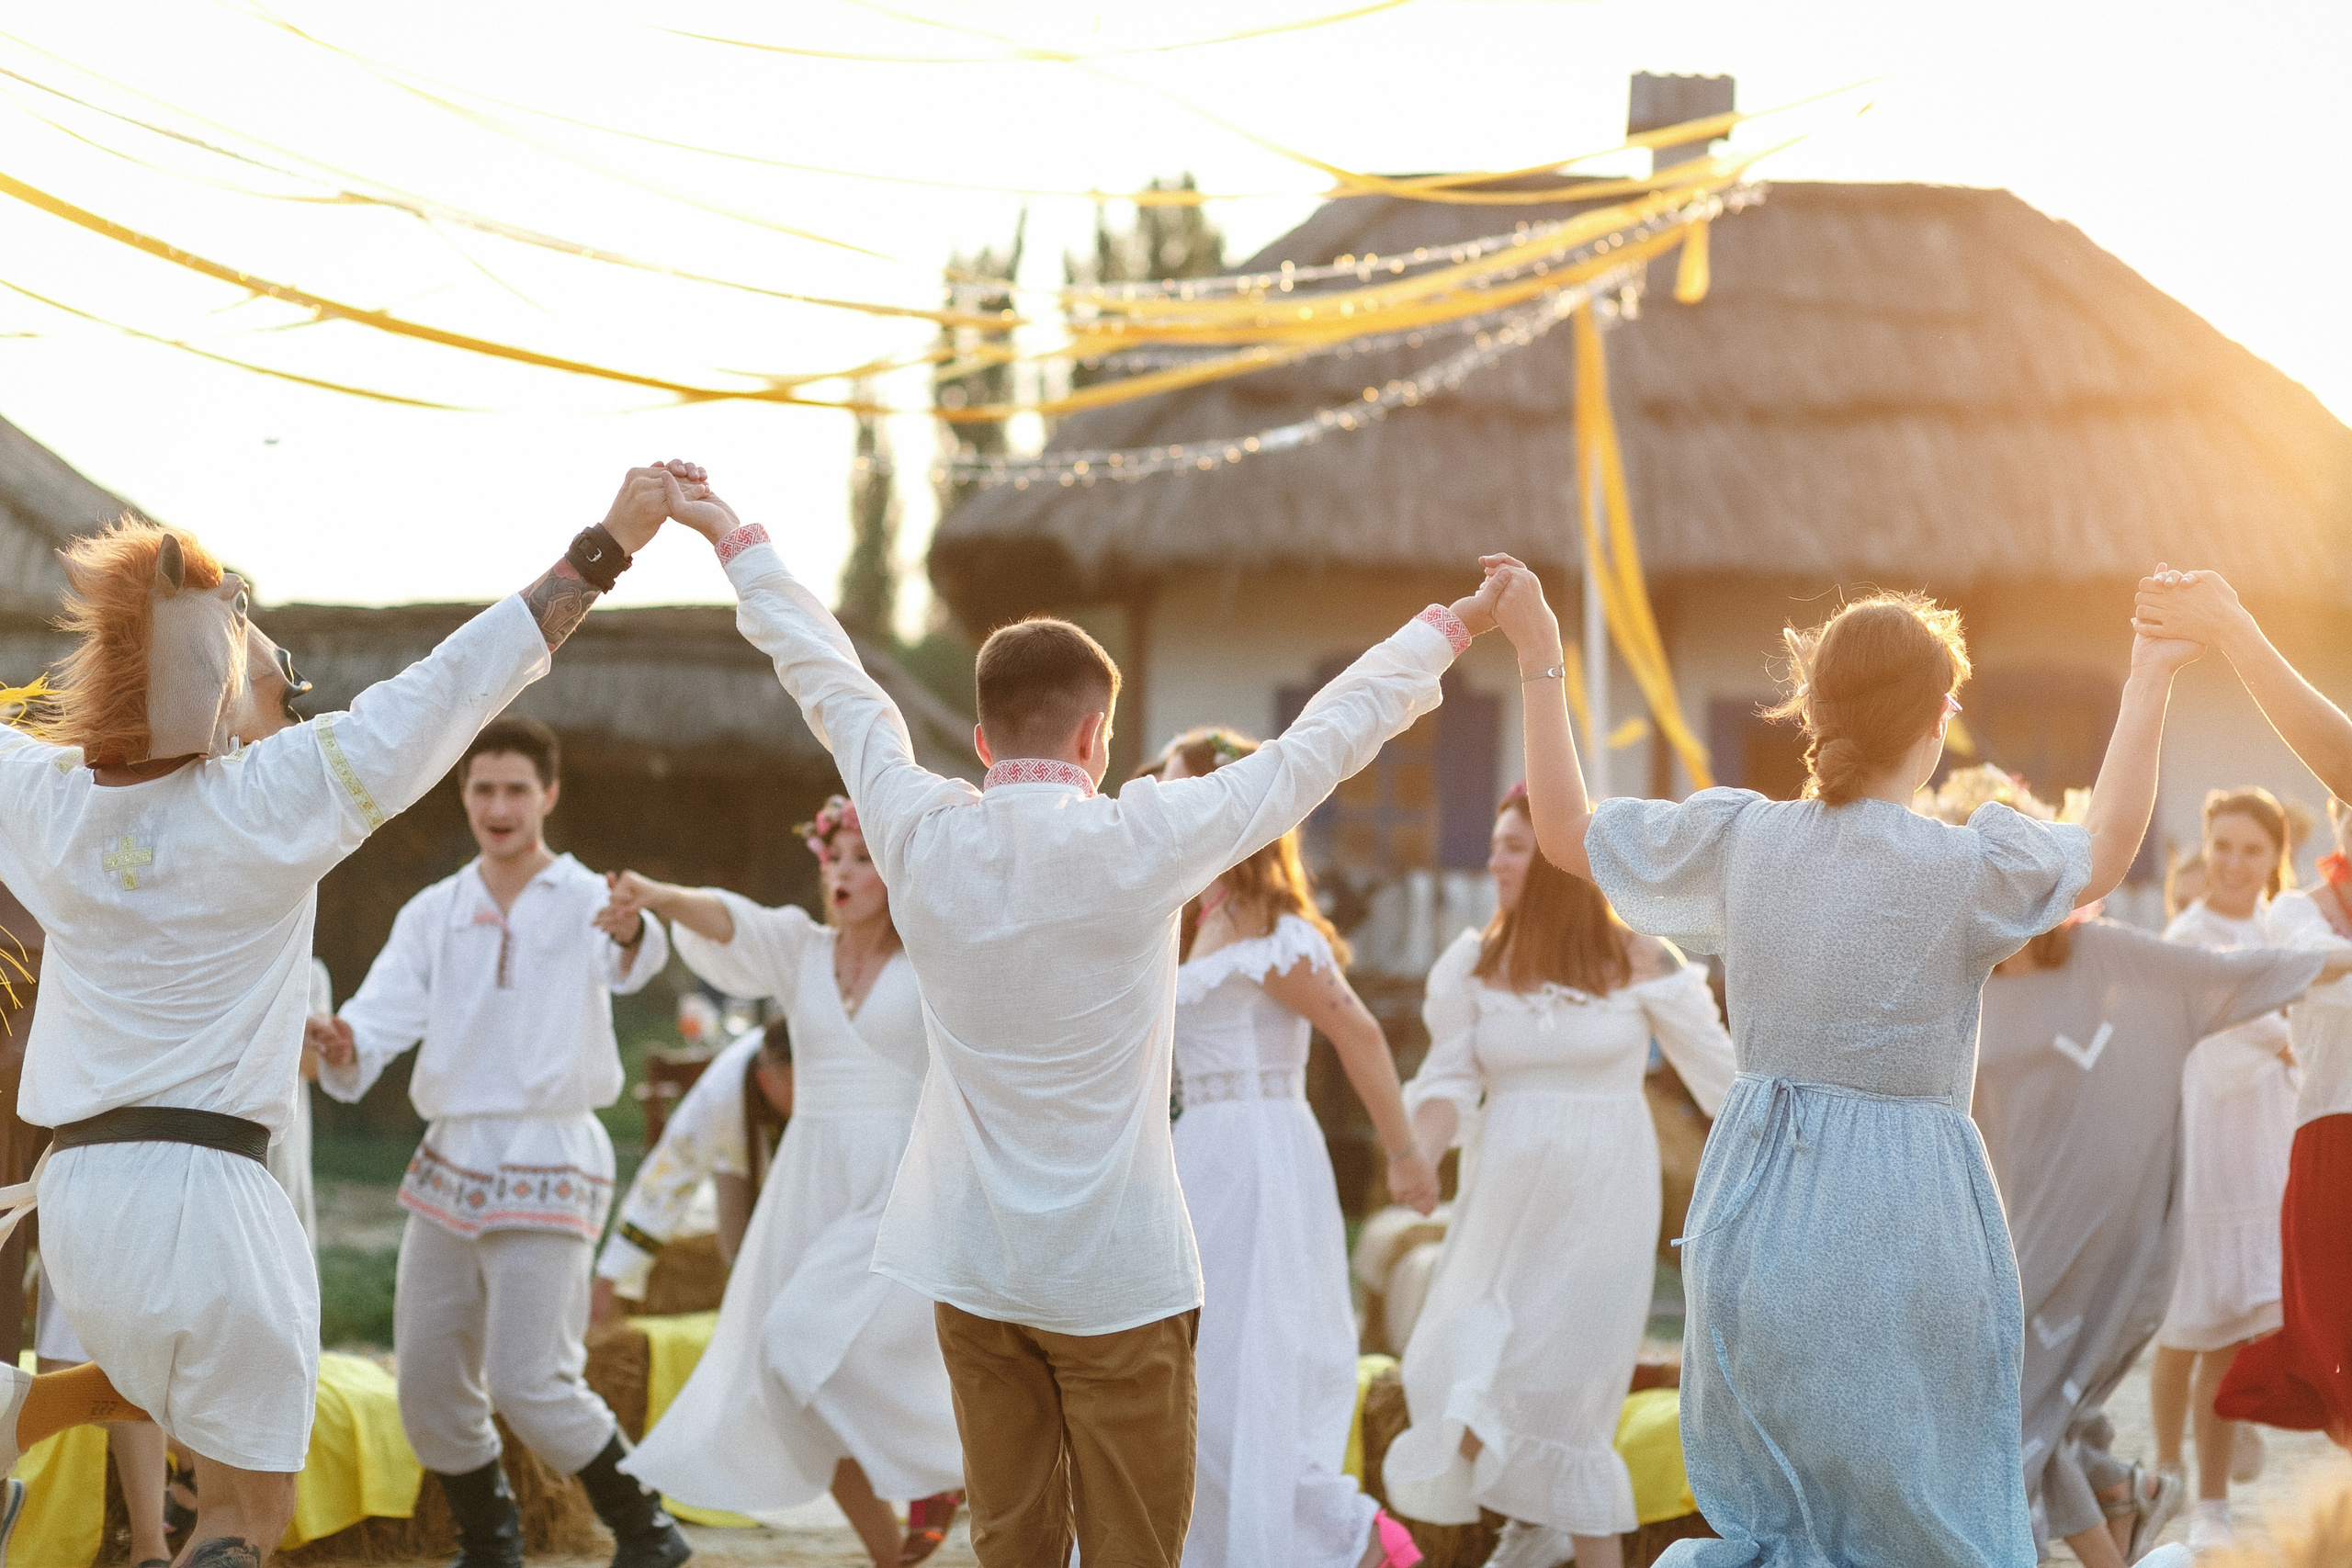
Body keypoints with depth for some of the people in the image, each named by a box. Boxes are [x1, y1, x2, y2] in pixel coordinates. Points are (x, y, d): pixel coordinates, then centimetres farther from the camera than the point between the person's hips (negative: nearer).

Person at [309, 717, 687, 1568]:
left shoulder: (584, 902, -3)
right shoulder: (434, 914, 11)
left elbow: (631, 959, -27)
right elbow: (383, 1017, -1)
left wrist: (632, 934, -52)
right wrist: (342, 1047, -25)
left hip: (546, 1164, -5)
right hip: (451, 1160, 5)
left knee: (528, 1381, -12)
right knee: (427, 1382, 7)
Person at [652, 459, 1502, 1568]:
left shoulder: (921, 840, -4)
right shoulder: (1138, 843, -13)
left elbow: (833, 686, 10)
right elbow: (1323, 741, -3)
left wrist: (736, 540, 24)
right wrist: (1446, 631, 11)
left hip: (971, 1268, 4)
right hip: (1116, 1274, -4)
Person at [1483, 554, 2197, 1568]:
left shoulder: (1740, 838, -2)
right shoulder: (1968, 865, -13)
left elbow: (1565, 830, 12)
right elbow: (2106, 855, 7)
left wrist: (1538, 658, 19)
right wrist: (2148, 684, 16)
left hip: (1754, 1213, 4)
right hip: (1903, 1220, -4)